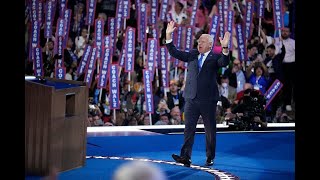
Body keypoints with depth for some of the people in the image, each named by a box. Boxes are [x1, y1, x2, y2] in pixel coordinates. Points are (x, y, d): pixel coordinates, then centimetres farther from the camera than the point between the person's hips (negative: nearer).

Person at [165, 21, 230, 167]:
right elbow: (174, 53, 11)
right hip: (191, 98, 3)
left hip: (208, 100, -3)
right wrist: (168, 36, 1)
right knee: (189, 128, -3)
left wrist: (225, 48, -36)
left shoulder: (215, 57, 0)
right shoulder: (192, 55, 12)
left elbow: (224, 62, -20)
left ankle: (210, 158, 15)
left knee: (210, 130, 6)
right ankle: (185, 157, -7)